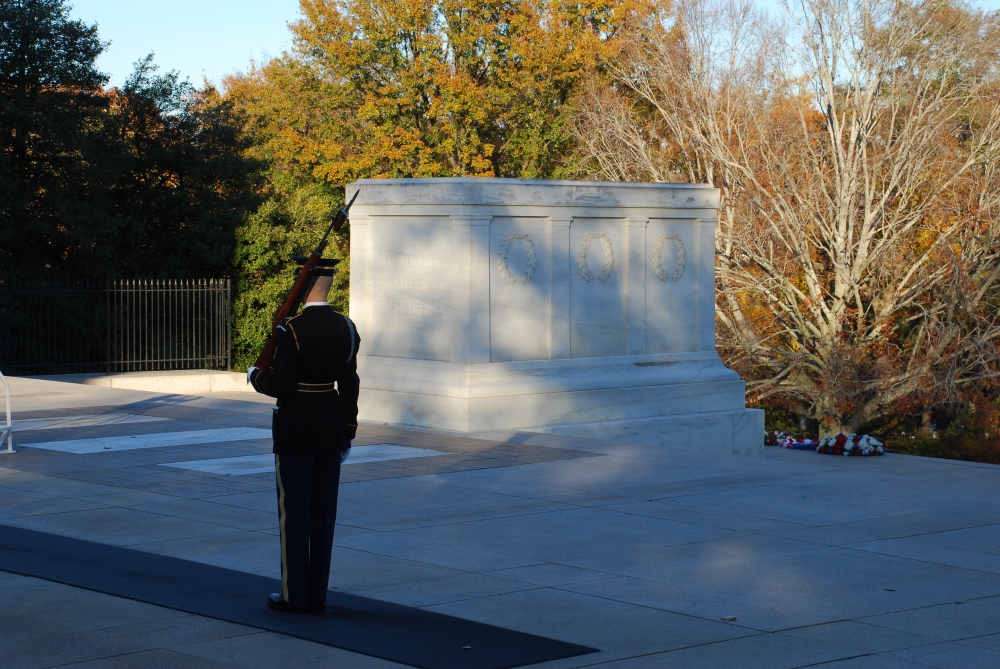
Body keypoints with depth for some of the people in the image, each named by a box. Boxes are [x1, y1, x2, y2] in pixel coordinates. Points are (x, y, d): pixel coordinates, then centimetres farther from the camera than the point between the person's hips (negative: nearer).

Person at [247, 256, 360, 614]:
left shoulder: (291, 330, -17)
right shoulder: (346, 328, 1)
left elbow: (281, 385, -18)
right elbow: (349, 386, 4)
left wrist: (255, 376, 3)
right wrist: (347, 434, 12)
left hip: (295, 432, -5)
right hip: (331, 430, 6)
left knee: (294, 512, 3)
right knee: (323, 511, 10)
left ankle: (295, 595, 9)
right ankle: (317, 595, 15)